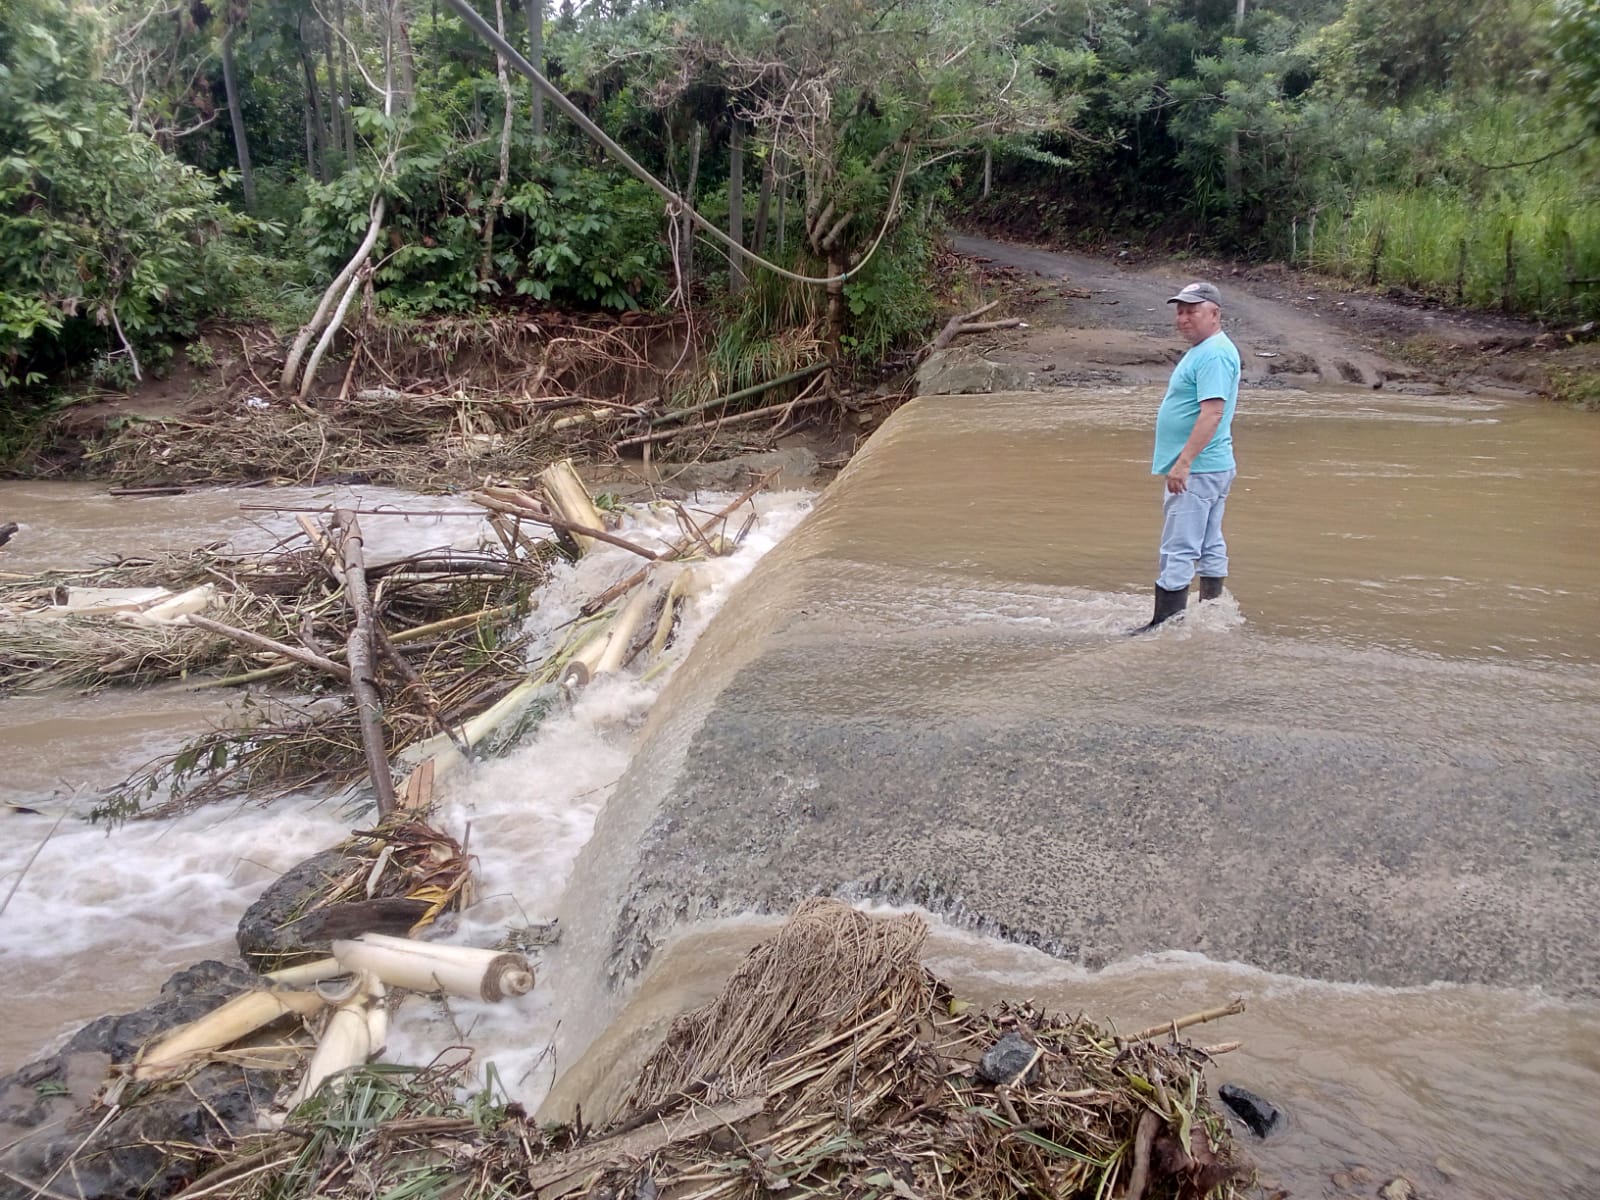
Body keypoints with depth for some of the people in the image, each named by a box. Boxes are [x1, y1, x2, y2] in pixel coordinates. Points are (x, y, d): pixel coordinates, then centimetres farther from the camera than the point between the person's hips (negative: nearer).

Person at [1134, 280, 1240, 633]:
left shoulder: (1214, 355, -16)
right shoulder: (1205, 350, 18)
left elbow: (1212, 413, -25)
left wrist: (1183, 462, -28)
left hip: (1196, 470, -11)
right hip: (1211, 468, 11)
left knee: (1177, 552, -8)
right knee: (1210, 547, 16)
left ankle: (1166, 623, -4)